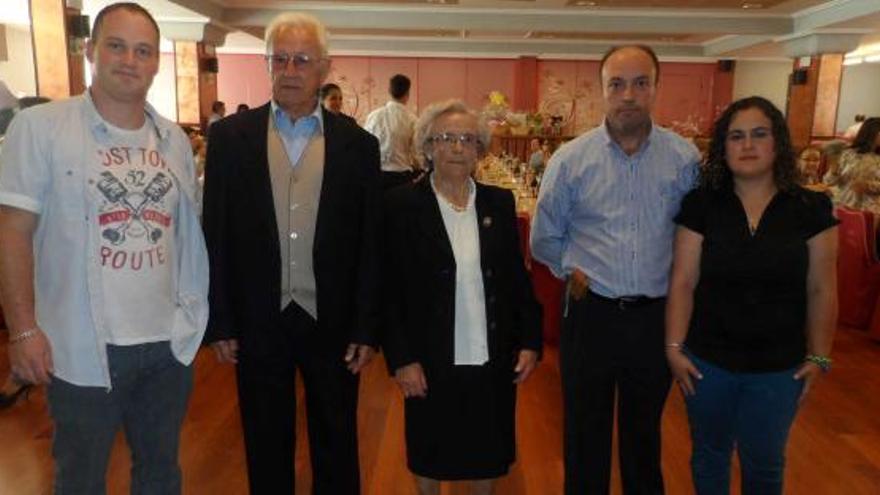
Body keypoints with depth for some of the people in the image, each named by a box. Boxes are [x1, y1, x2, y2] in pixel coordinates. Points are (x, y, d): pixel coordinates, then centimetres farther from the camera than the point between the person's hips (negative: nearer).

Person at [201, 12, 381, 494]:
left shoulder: (358, 144, -2)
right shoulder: (229, 135, -2)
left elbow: (369, 245, -1)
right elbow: (215, 236, 0)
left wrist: (365, 328, -3)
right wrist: (219, 323, -2)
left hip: (333, 322, 0)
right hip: (258, 322, 0)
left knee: (337, 447, 17)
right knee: (266, 446, 19)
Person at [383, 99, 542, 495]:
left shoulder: (500, 203, 1)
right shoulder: (401, 205, -9)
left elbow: (517, 276, 6)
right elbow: (389, 289, -9)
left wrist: (530, 341, 2)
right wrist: (401, 358, -11)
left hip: (492, 359, 3)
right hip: (431, 361, -2)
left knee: (487, 452, 19)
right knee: (430, 454, 18)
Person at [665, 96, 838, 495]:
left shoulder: (811, 208, -5)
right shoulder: (701, 205, -8)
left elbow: (821, 290, -1)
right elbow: (683, 283, -7)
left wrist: (819, 356, 0)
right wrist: (674, 347, -9)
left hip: (779, 367, 1)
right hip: (707, 361, 0)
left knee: (764, 463, 19)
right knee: (709, 453, 19)